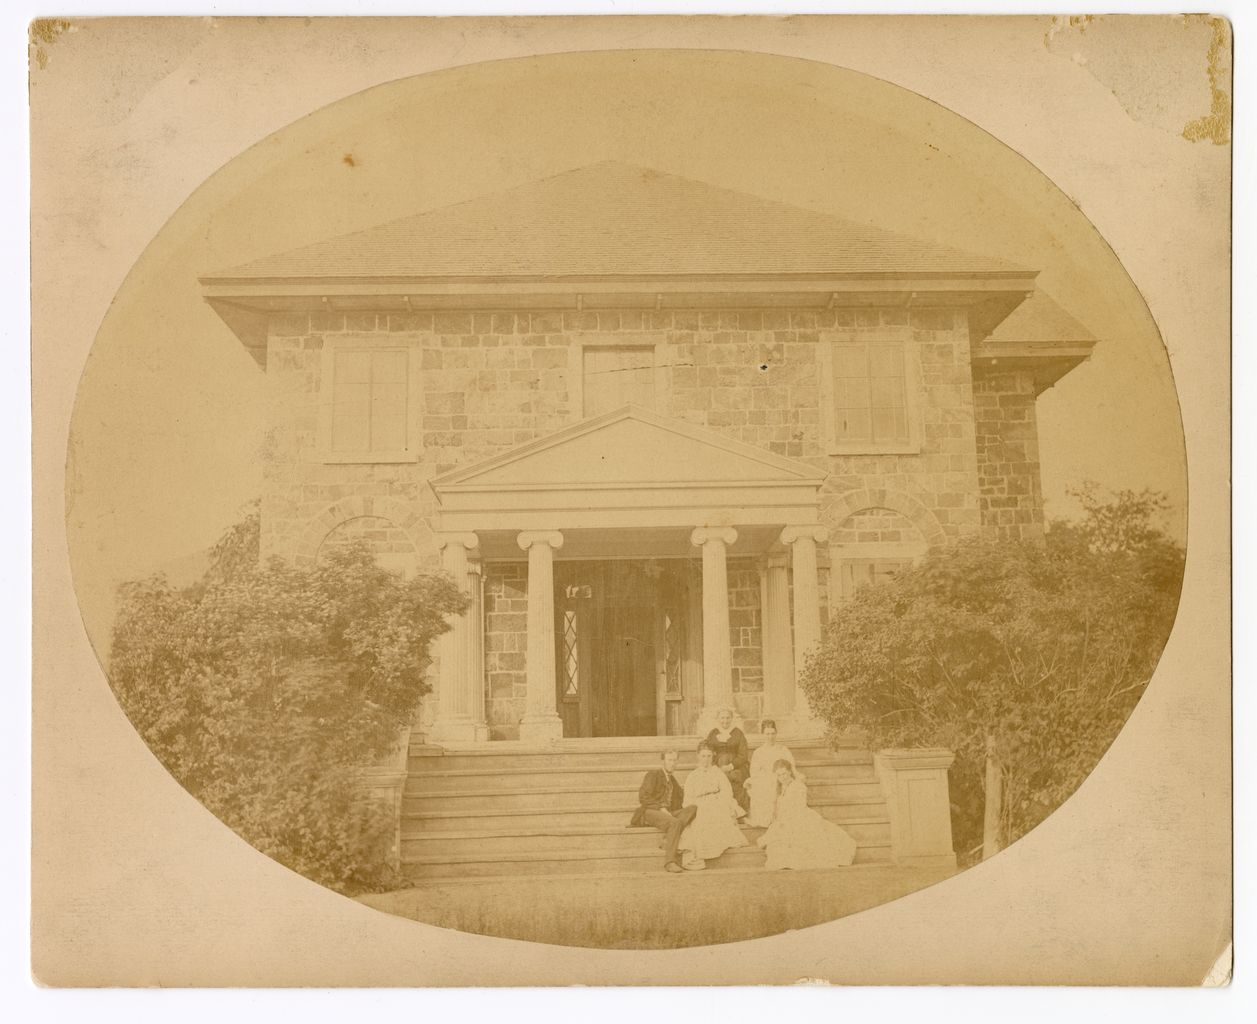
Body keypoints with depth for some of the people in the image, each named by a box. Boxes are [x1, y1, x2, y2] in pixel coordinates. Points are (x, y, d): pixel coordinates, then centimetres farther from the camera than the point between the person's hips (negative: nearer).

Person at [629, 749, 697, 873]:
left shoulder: (673, 779, 24)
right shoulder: (653, 774, 3)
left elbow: (681, 799, 15)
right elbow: (643, 797, -9)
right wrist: (661, 808, -18)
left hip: (668, 813, 6)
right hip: (650, 812, -6)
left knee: (694, 808, -20)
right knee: (674, 822, -37)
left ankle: (669, 839, -29)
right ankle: (669, 862, -37)